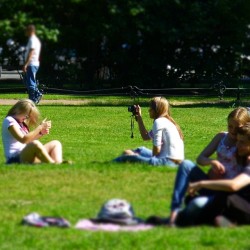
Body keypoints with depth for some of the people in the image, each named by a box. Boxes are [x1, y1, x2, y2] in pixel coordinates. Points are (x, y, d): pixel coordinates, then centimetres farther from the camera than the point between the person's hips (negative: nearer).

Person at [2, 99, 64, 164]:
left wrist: (41, 133, 6)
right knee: (35, 144, -39)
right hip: (15, 159, -10)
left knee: (55, 143, 7)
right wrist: (40, 127, -18)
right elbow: (23, 140, -20)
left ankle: (58, 164, -23)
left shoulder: (21, 123, 21)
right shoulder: (9, 121, -8)